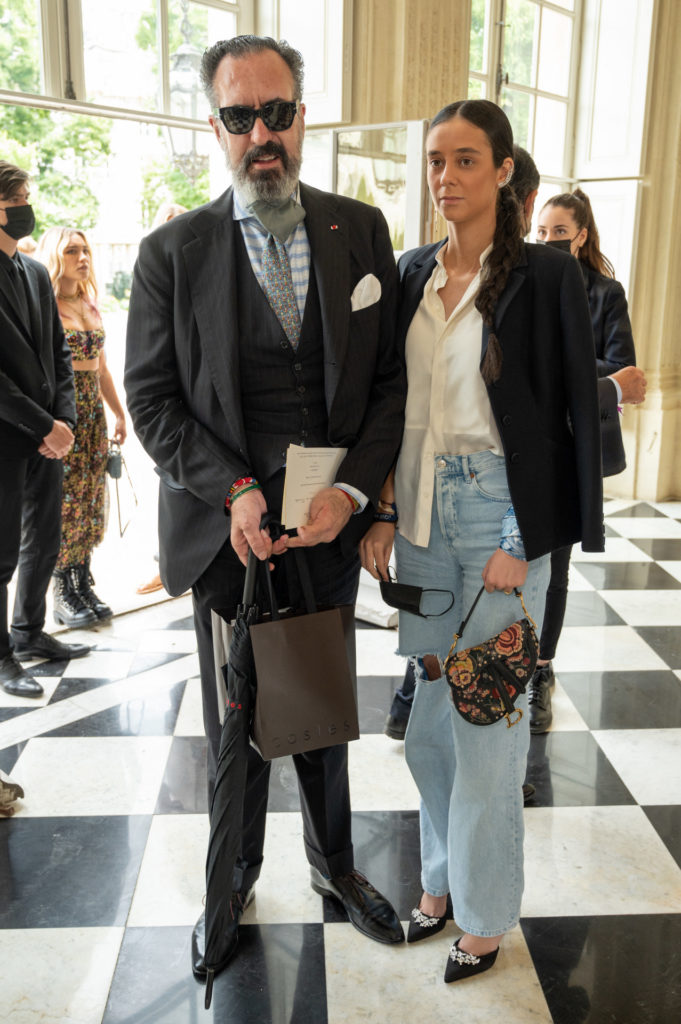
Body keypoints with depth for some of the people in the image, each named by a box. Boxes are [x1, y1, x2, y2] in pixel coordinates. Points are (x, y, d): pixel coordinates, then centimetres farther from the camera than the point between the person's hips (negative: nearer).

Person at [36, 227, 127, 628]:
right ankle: (63, 595, 6)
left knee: (91, 497, 8)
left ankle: (84, 584, 16)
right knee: (63, 497, -3)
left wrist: (120, 413, 21)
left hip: (93, 410, 7)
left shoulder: (90, 306, 15)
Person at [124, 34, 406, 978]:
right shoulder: (173, 251, -4)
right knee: (236, 721, 14)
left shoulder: (361, 231, 1)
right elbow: (151, 397, -4)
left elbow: (390, 379, 0)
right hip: (228, 530, -1)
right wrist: (234, 492, -17)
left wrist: (352, 492, -12)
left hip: (330, 527, 2)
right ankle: (235, 878, 39)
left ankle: (333, 864, 43)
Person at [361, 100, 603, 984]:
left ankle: (484, 911, 24)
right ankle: (442, 876, 34)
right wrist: (381, 510, 4)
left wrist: (522, 542, -13)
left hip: (501, 513, -5)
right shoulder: (410, 275, 8)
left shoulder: (546, 276, -7)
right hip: (419, 510, 5)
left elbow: (575, 414, -8)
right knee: (428, 711, 13)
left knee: (487, 717, 4)